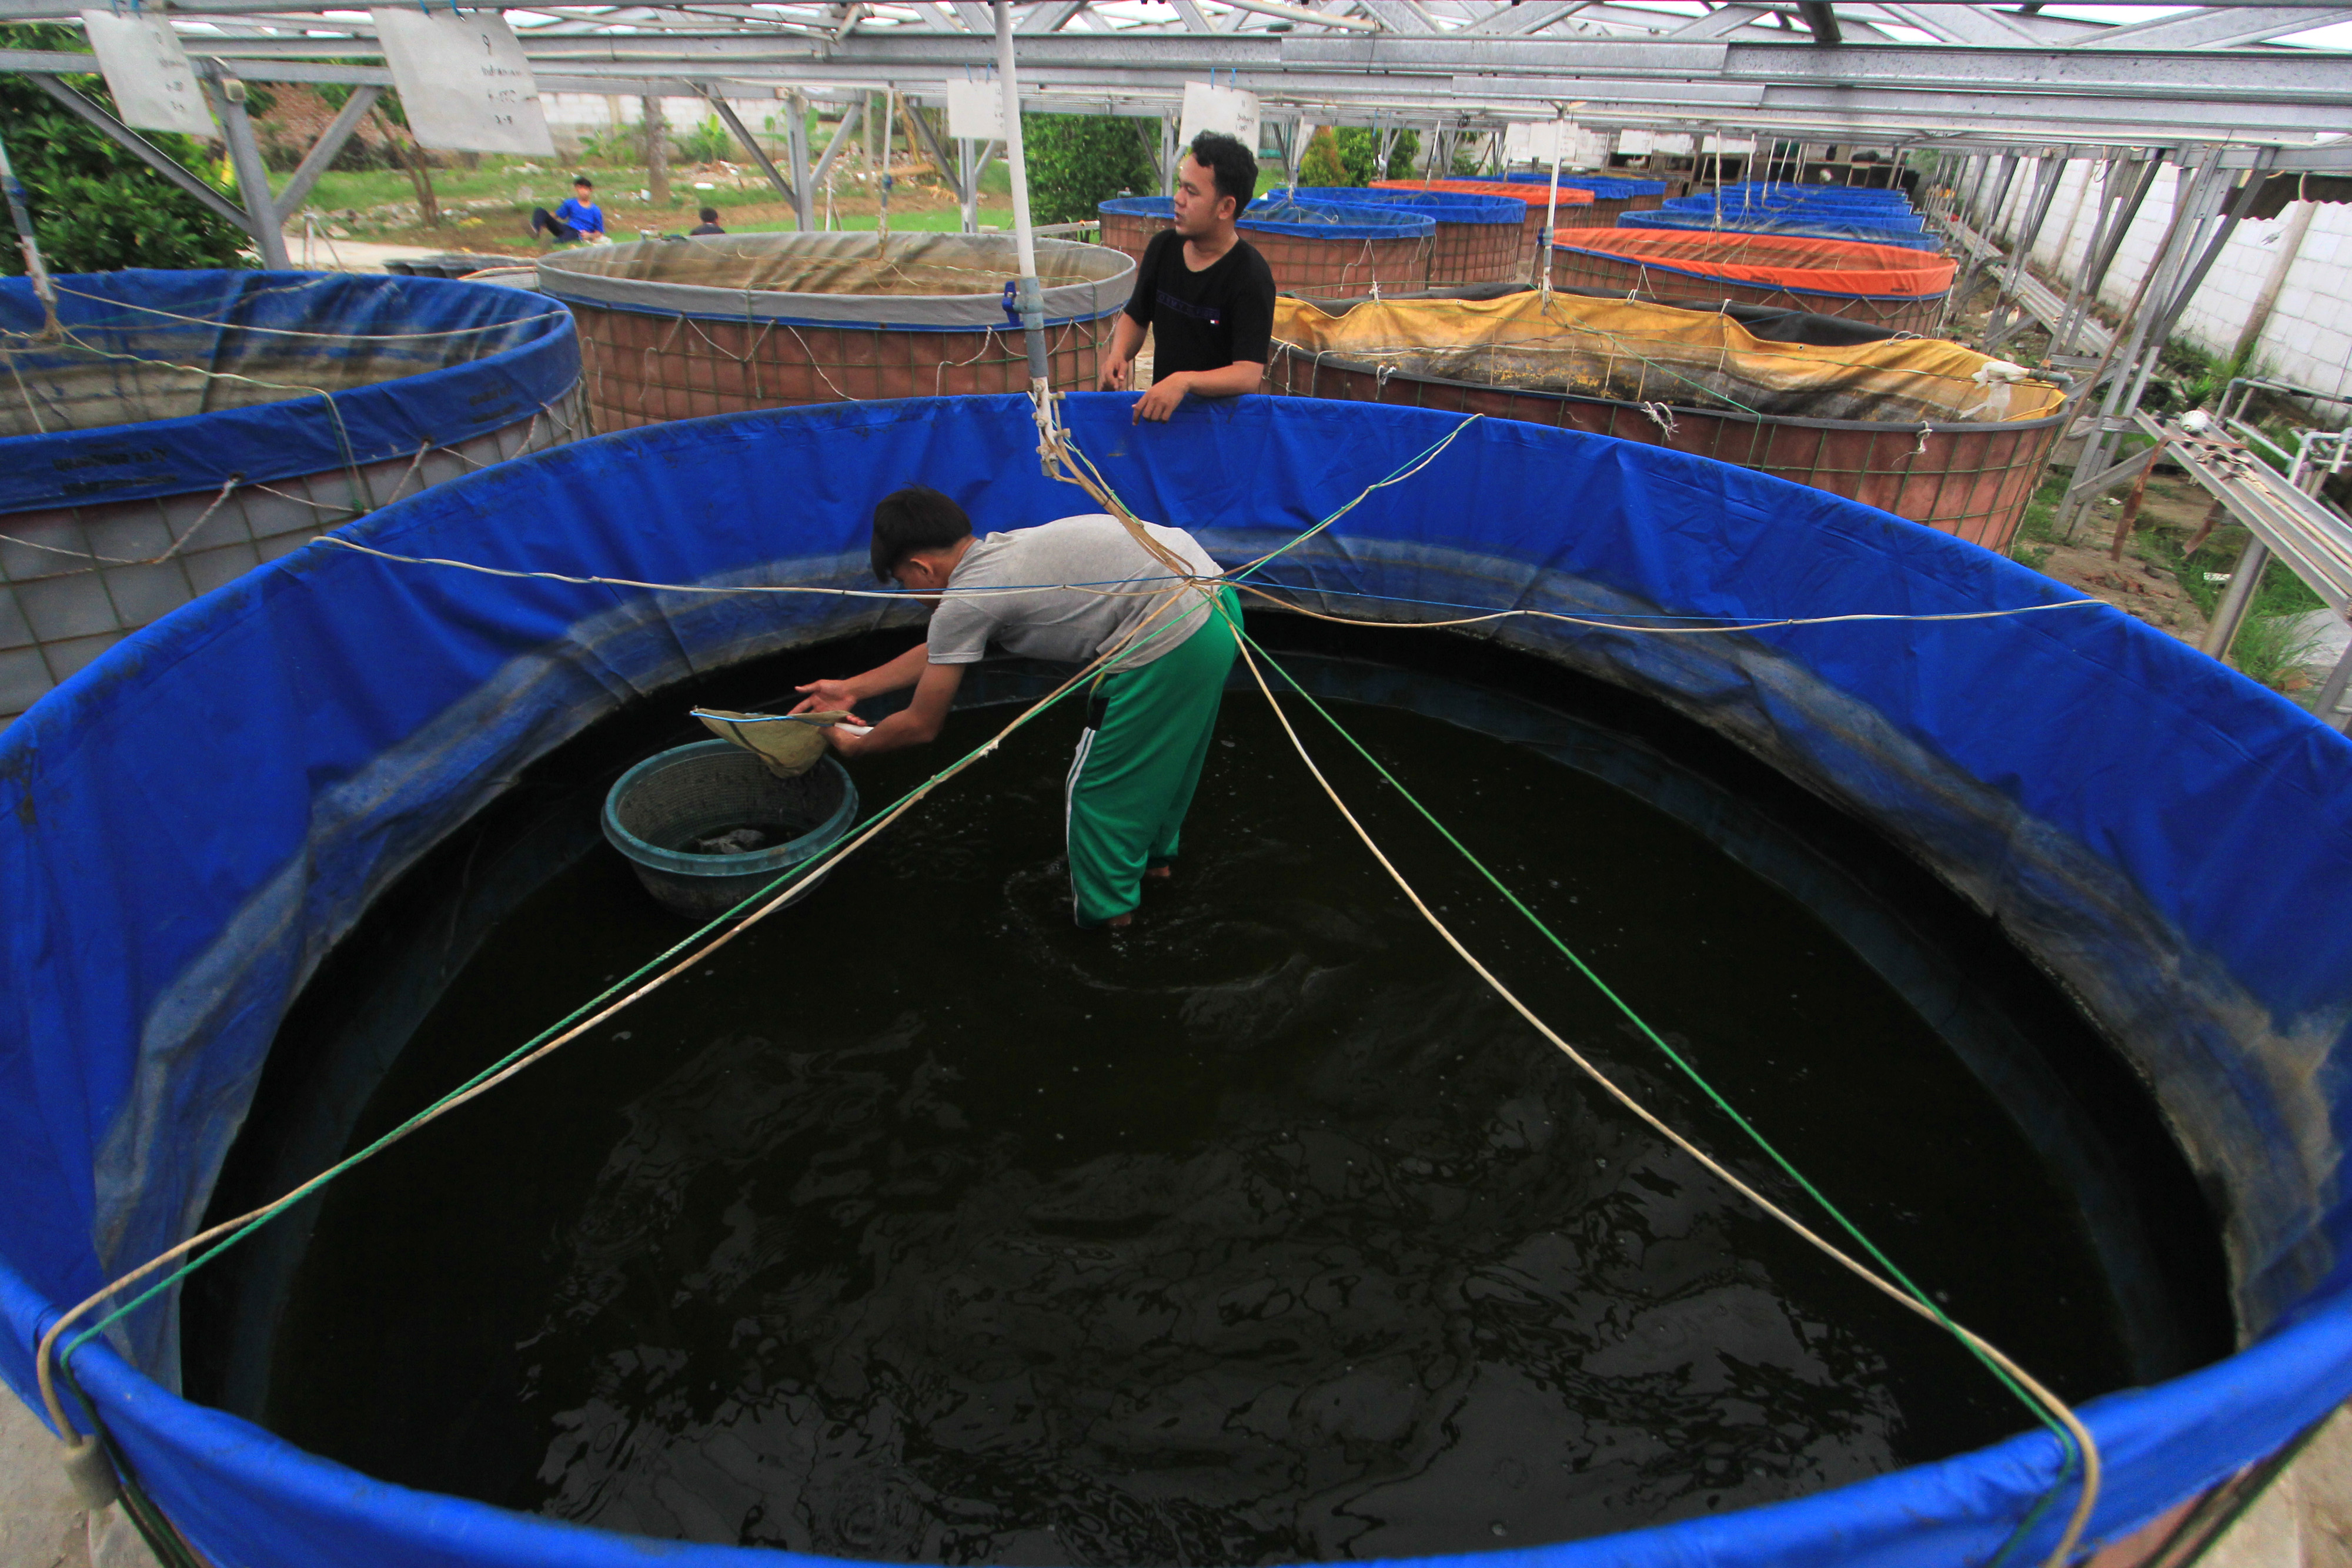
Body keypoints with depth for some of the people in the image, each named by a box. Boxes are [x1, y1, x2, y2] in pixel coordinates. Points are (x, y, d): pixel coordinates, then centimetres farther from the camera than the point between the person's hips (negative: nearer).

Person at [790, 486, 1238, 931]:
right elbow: (937, 650, 34)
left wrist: (854, 746, 24)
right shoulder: (1002, 552, 20)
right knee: (1161, 752, 30)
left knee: (1097, 786, 9)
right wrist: (851, 689, 38)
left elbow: (921, 726, 5)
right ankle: (1152, 856, 52)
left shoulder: (963, 603, -6)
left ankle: (1108, 910, 29)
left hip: (1168, 641, -9)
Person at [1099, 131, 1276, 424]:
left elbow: (1249, 374, -23)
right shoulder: (1163, 248, 6)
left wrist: (1185, 381, -39)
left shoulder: (1251, 276, -14)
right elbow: (1135, 316, 21)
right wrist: (1119, 355, -1)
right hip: (1160, 407, 6)